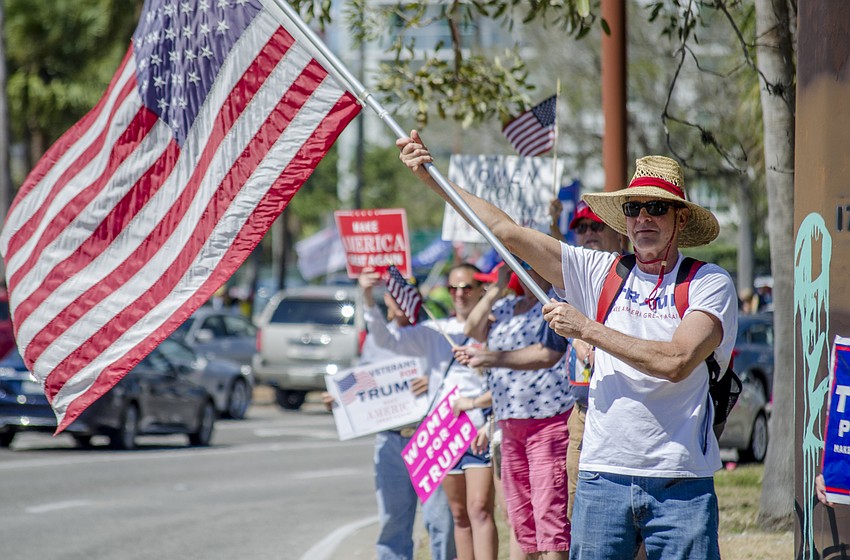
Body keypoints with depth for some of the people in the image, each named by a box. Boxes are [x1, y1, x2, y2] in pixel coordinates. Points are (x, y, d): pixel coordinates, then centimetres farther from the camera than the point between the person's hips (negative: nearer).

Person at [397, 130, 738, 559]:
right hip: (604, 474, 3)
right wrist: (430, 176, 8)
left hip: (681, 484, -3)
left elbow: (676, 362, -15)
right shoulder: (601, 273, 10)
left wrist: (587, 328, -8)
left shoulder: (710, 283, 0)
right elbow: (506, 232, 11)